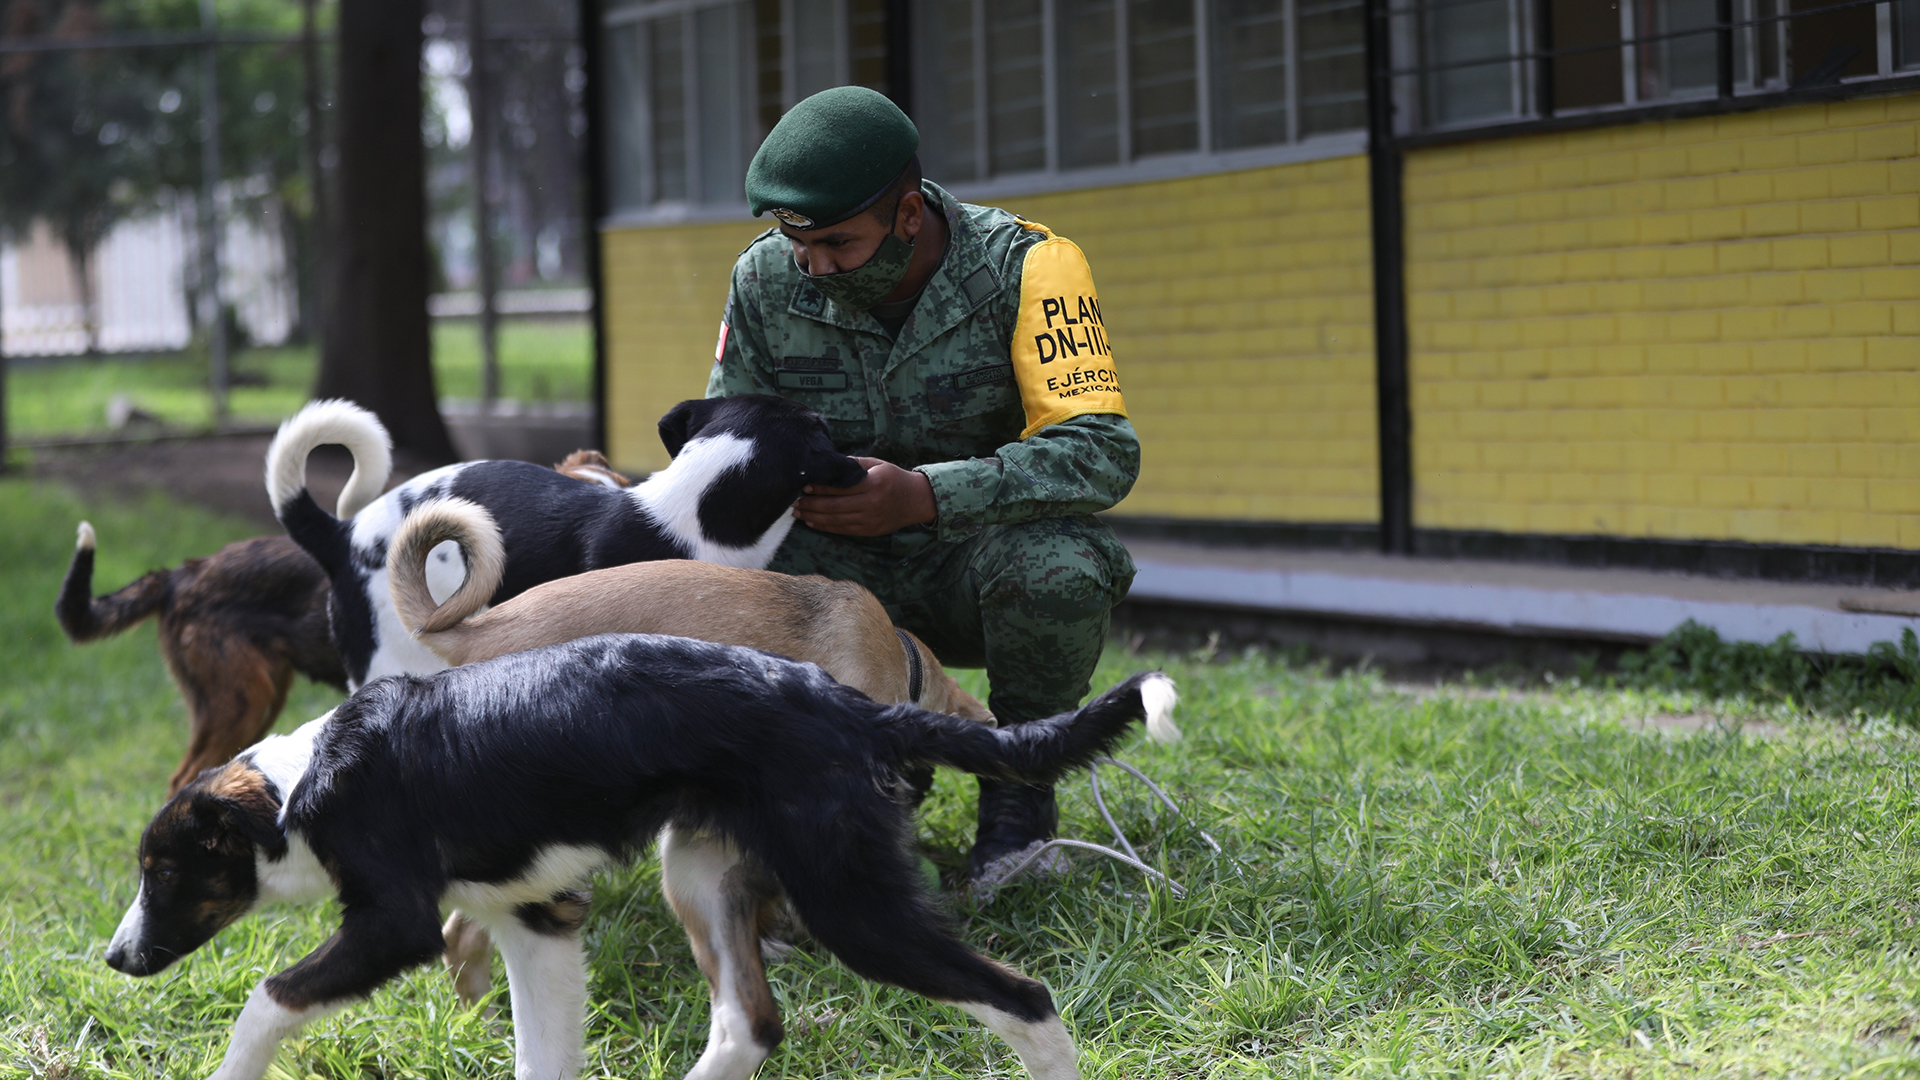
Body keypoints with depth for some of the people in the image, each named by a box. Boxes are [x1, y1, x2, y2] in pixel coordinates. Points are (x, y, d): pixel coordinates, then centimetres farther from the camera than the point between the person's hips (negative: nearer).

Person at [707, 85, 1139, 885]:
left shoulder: (1025, 266, -19)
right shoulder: (767, 280, -6)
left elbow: (1103, 452, -28)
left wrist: (925, 494, -40)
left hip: (979, 559, -3)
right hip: (845, 569, 3)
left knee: (1056, 564, -38)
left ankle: (1020, 786, -6)